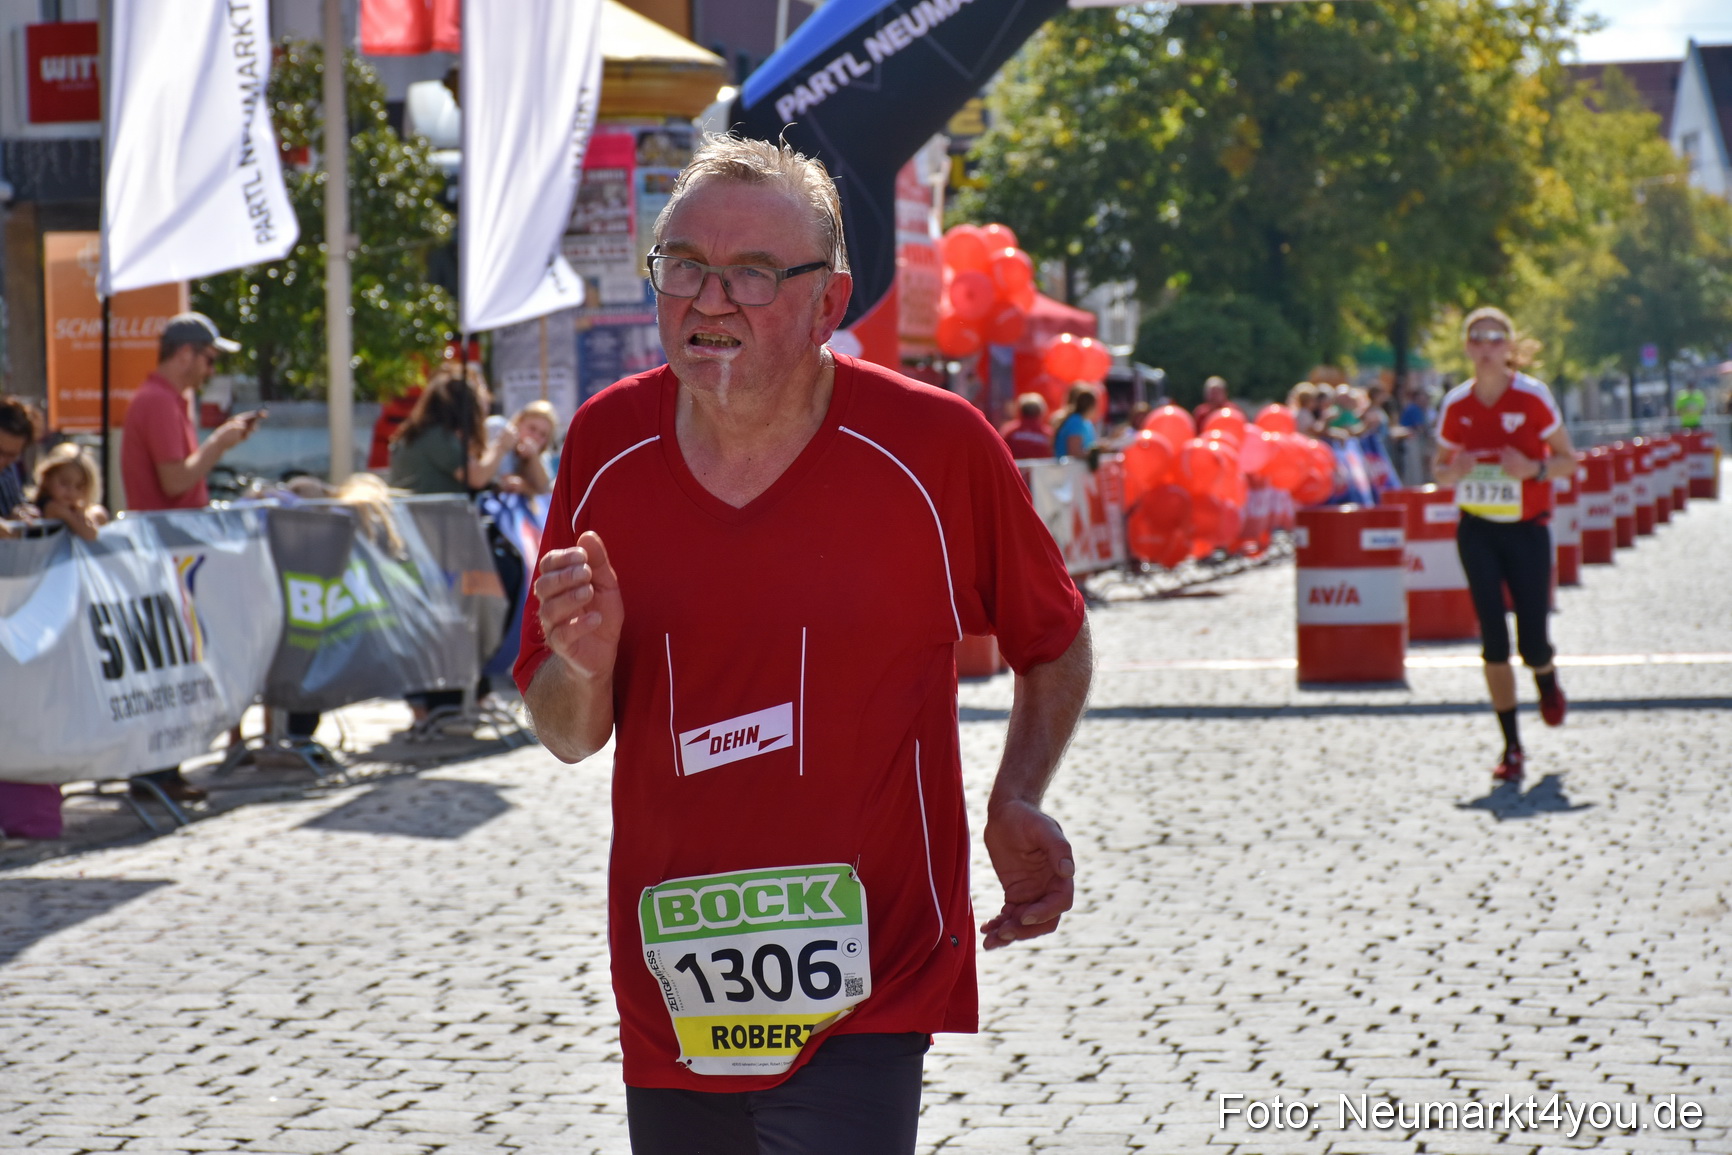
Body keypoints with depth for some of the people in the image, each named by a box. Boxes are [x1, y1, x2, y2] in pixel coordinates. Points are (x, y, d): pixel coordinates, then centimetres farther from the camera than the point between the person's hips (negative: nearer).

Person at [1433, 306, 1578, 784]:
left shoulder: (1532, 396, -9)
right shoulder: (1456, 403, -1)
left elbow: (1569, 459, -4)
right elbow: (1440, 469, 10)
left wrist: (1534, 468, -23)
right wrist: (1454, 471, -13)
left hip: (1526, 529, -2)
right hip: (1477, 530, 2)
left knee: (1532, 645, -3)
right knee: (1493, 641, -5)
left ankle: (1546, 679, 36)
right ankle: (1512, 747, 5)